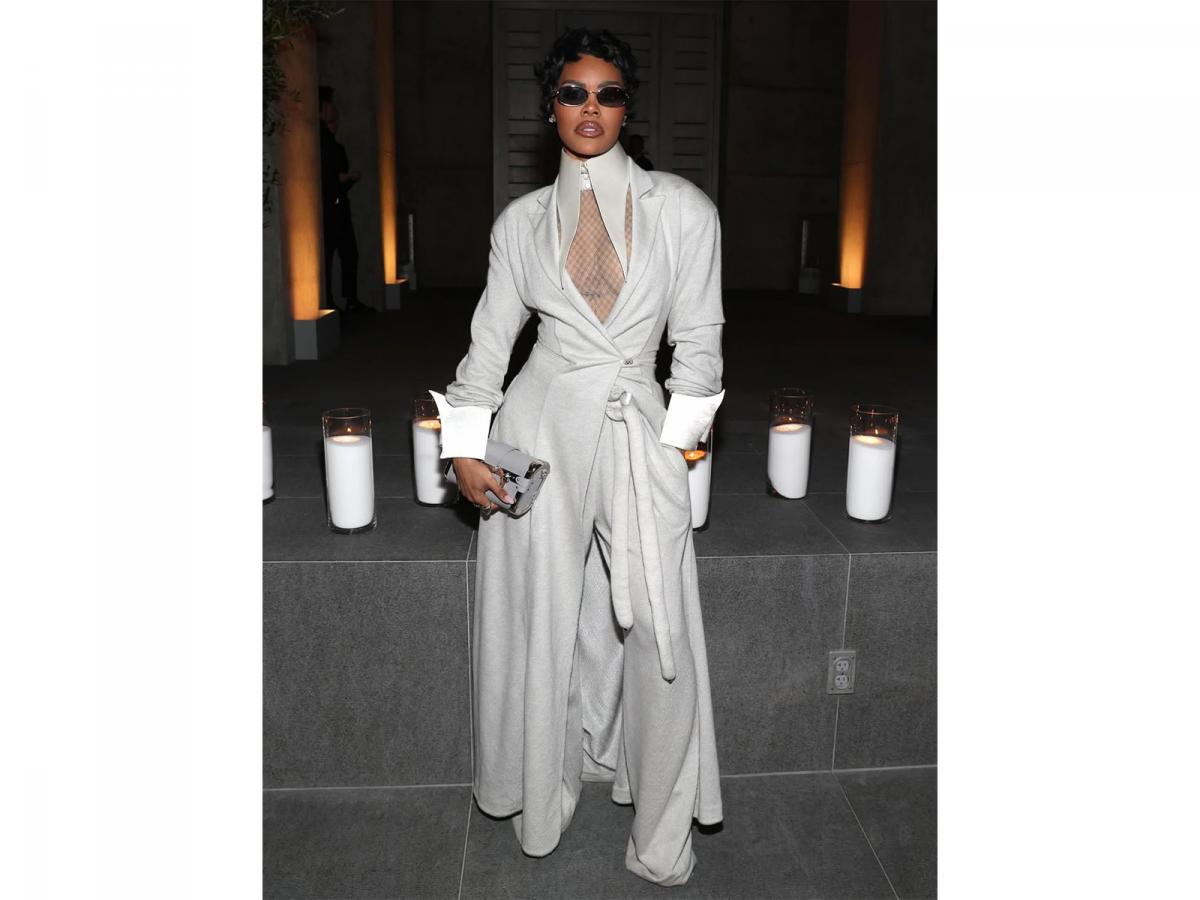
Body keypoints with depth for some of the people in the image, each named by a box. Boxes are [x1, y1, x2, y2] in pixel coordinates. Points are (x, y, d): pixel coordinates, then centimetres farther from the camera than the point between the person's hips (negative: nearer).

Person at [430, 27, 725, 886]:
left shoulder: (683, 209, 3)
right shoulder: (522, 220, 7)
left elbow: (700, 339, 4)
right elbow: (492, 334, 8)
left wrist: (678, 439, -2)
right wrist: (465, 445, -1)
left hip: (640, 430, -1)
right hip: (541, 426, 1)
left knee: (655, 629, 0)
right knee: (541, 618, 9)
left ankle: (662, 834, 20)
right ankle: (543, 797, 32)